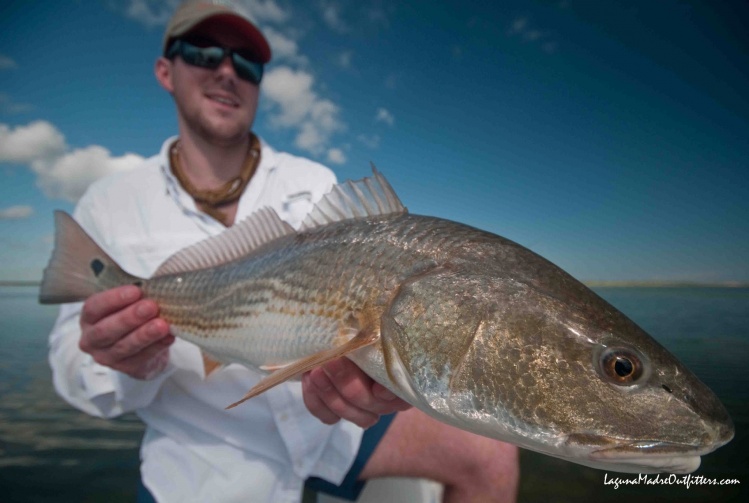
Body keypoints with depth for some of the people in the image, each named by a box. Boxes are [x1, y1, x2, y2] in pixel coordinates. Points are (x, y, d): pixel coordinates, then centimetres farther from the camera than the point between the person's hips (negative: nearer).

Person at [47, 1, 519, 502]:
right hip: (206, 458, 0)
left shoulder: (315, 182, 2)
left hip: (339, 413, 1)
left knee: (491, 457, -10)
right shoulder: (109, 203, 0)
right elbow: (73, 362, -1)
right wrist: (126, 363, -25)